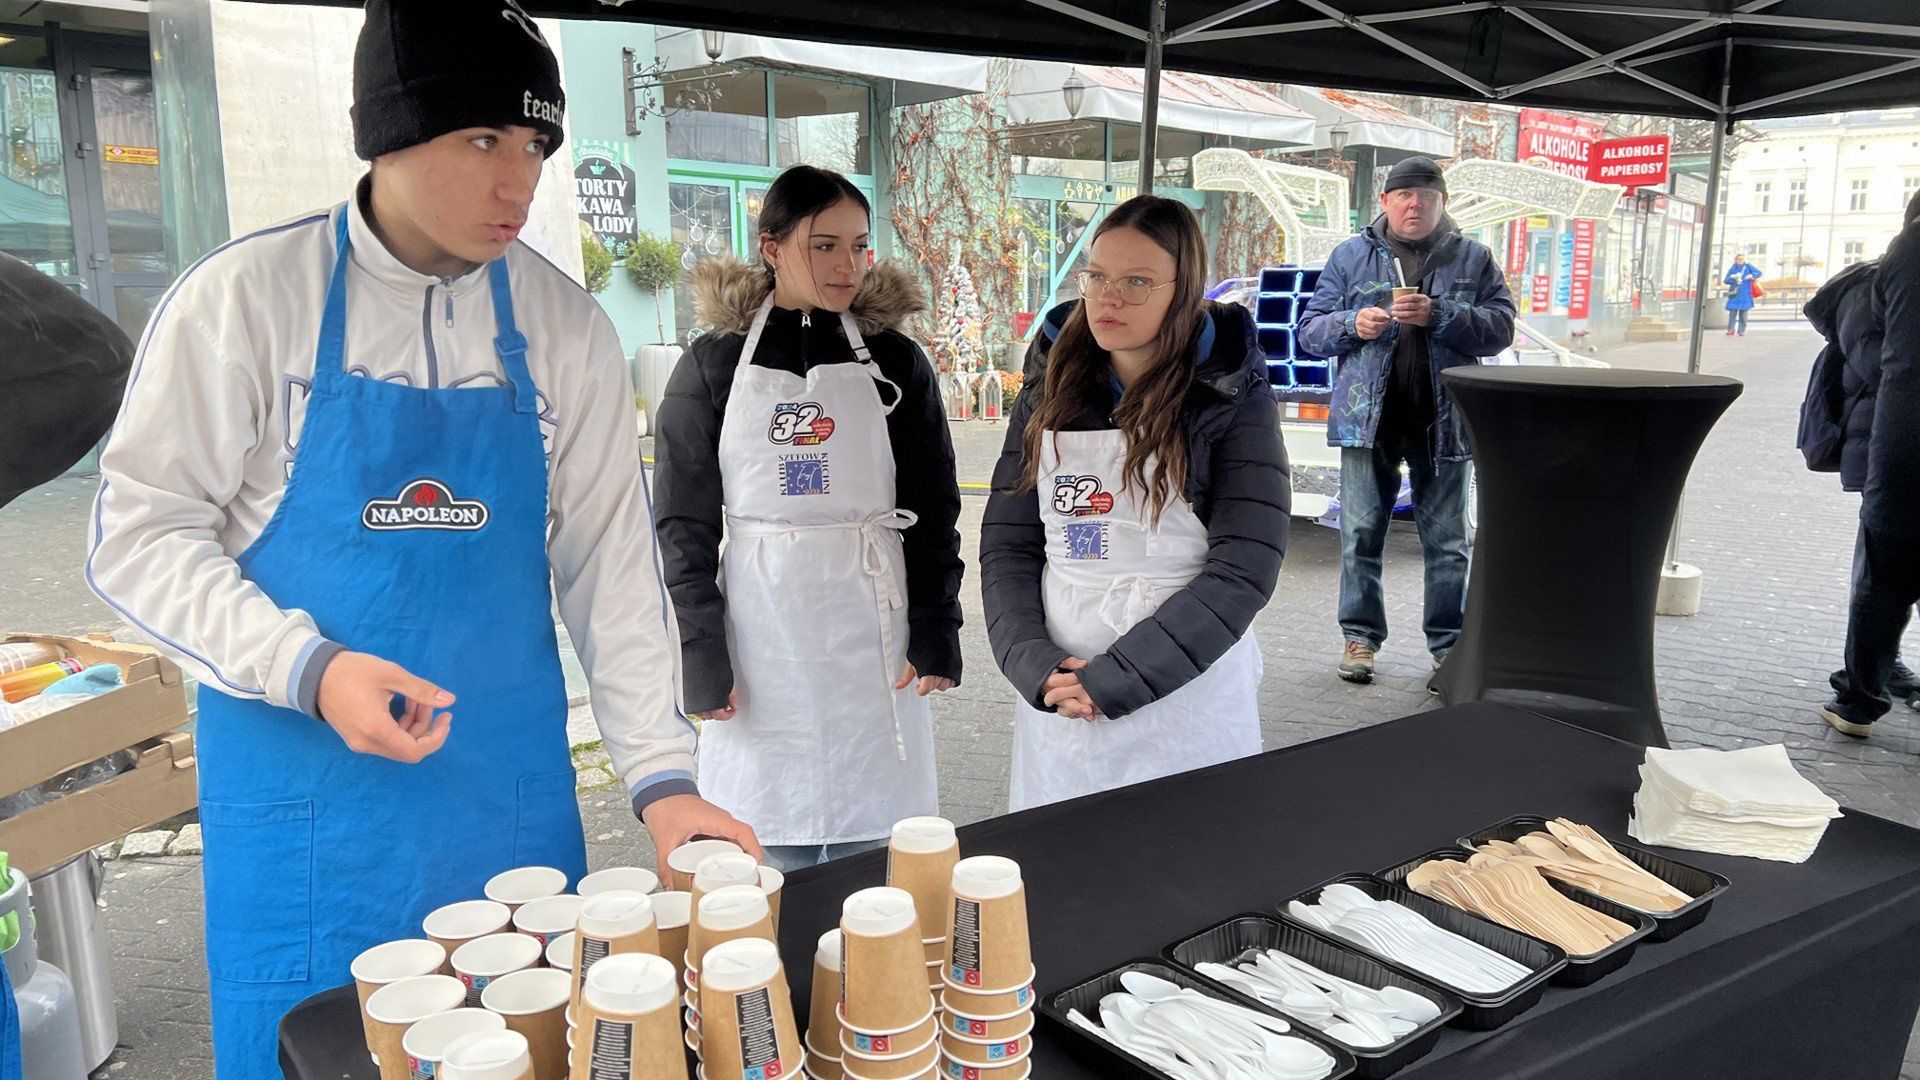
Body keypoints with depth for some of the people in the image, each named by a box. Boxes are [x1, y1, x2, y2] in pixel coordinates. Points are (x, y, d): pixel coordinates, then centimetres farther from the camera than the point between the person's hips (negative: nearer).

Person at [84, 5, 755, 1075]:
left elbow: (609, 557, 0)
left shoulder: (565, 326, -1)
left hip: (512, 788, 3)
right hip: (302, 788, -2)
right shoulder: (245, 298, -9)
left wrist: (662, 772, -5)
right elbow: (141, 534, -5)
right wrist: (308, 669, -20)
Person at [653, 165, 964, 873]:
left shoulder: (895, 361, 4)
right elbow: (685, 522, 1)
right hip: (759, 637, -1)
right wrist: (702, 654, -5)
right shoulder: (713, 365, 1)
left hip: (872, 629, 1)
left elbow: (933, 509, 6)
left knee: (876, 854, 6)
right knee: (770, 856, 6)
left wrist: (936, 631, -1)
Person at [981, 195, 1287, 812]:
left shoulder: (1233, 398, -7)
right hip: (1055, 698, 3)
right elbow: (1006, 543, 2)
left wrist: (1114, 679, -18)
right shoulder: (1050, 391, 4)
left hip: (1188, 693, -3)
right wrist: (1034, 665, -13)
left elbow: (1242, 570, -13)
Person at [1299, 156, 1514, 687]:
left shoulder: (1473, 259, 8)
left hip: (1443, 420, 0)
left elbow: (1500, 328, -1)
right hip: (1369, 418, 0)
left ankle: (1448, 643, 16)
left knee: (1446, 540, 6)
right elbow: (1310, 329, 7)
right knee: (1361, 533, 4)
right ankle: (1360, 635, 16)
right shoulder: (1350, 256, 8)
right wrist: (1352, 325, -13)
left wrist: (1438, 315, -16)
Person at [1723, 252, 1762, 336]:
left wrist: (1752, 276, -21)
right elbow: (1726, 280, 3)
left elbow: (1759, 272, -1)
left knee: (1743, 314, 2)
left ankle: (1742, 330, 8)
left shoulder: (1748, 266, 6)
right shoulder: (1732, 268, 8)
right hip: (1734, 295, 1)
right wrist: (1733, 278, -16)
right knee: (1732, 313, -5)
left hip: (1745, 295, 0)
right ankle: (1731, 329, 0)